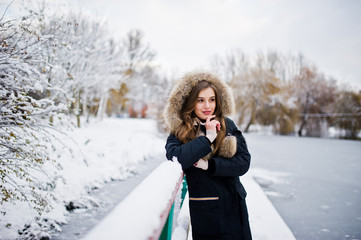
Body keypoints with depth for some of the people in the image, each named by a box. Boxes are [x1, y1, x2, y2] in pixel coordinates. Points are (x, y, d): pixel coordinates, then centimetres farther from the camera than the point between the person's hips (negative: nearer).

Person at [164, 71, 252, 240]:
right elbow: (175, 158, -27)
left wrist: (209, 165, -17)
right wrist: (208, 137, -21)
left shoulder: (227, 126, 0)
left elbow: (244, 162, -6)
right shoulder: (179, 131, -6)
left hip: (234, 207, 3)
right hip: (204, 210, -3)